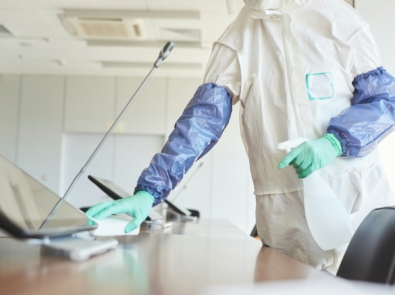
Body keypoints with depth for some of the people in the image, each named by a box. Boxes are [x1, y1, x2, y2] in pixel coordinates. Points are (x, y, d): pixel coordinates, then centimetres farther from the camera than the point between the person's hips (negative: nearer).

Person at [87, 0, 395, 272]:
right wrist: (149, 190, -16)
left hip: (357, 195, 0)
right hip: (286, 211, 0)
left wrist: (334, 141, -20)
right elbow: (204, 117, -6)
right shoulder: (235, 39, 4)